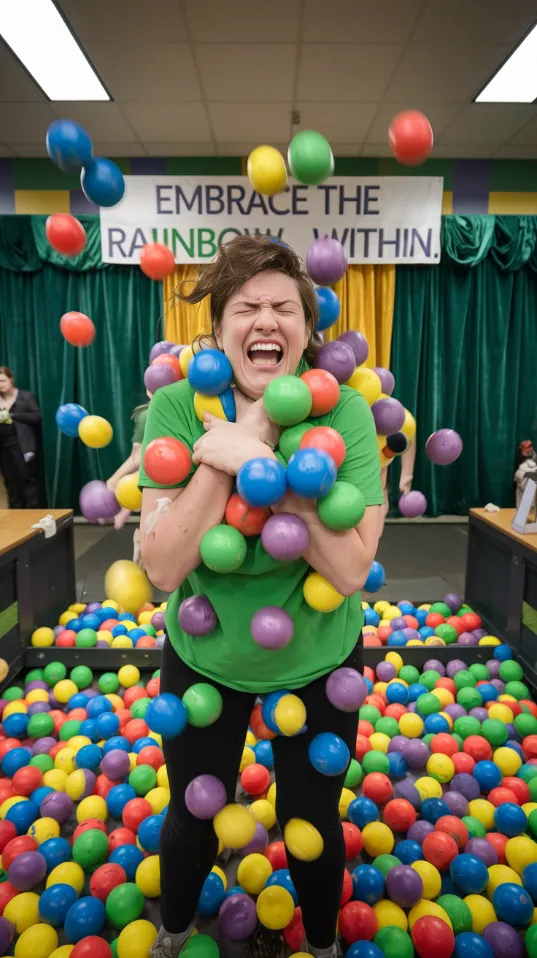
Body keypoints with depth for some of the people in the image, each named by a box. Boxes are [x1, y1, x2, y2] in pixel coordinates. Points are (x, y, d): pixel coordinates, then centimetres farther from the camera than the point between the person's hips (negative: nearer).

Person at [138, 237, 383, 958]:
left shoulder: (345, 412, -20)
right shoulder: (176, 407, -19)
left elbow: (352, 569, -27)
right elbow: (163, 567, -25)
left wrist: (257, 463, -34)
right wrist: (234, 445, -32)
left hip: (319, 662, 0)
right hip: (202, 657, 1)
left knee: (311, 825, 19)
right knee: (191, 820, 21)